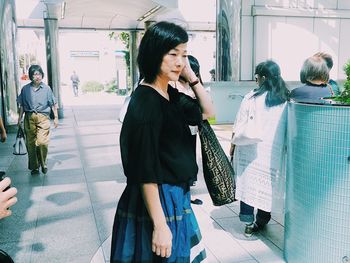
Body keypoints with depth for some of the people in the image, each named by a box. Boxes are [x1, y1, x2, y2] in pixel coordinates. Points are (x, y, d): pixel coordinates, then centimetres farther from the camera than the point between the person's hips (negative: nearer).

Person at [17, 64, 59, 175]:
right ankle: (34, 167, 16)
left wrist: (56, 117, 5)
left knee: (42, 142, -11)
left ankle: (43, 164, 12)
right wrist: (20, 118, 9)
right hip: (29, 117, 2)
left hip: (43, 117, -2)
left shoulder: (46, 88, 1)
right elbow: (22, 105, 12)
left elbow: (53, 104, 6)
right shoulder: (25, 89, 5)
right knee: (30, 143, 4)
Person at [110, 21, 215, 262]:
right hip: (157, 202, -9)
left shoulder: (171, 96, 4)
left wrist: (191, 75, 3)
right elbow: (145, 171, -23)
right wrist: (160, 226, -20)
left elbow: (208, 113, 16)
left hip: (176, 196, 9)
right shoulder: (146, 102, -21)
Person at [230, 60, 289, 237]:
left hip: (250, 149, -2)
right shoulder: (287, 100, 0)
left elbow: (239, 126, -5)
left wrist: (232, 146, 6)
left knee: (248, 181, 9)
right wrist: (285, 148, 16)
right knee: (268, 185, 13)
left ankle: (248, 221, 7)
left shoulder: (252, 97, -7)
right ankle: (262, 220, 25)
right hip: (275, 152, 3)